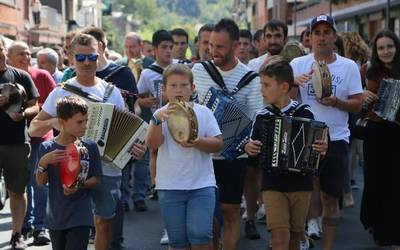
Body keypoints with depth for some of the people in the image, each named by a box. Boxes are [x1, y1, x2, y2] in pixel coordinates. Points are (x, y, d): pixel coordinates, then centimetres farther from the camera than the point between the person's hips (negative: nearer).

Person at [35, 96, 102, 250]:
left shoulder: (89, 147, -4)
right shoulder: (46, 148, -3)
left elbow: (96, 179, 1)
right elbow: (41, 183, -3)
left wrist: (79, 186, -19)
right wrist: (43, 163, -21)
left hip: (80, 218, -2)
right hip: (55, 217, 2)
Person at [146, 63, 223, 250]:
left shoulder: (203, 112, 1)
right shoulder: (161, 115, 2)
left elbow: (218, 144, -2)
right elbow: (153, 144, -12)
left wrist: (198, 142, -20)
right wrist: (158, 120, -28)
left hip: (201, 185, -1)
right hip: (170, 187, 1)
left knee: (200, 235, -12)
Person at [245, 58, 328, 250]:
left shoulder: (304, 114, -4)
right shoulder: (262, 117, 2)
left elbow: (318, 145, 2)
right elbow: (255, 160, 11)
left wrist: (322, 150, -19)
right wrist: (249, 149, -10)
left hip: (300, 184, 0)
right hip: (272, 185, 0)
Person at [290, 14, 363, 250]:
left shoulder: (349, 66, 1)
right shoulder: (298, 64, 3)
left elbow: (357, 105, 0)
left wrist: (336, 102, -17)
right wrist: (295, 83, -22)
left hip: (336, 139, 0)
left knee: (330, 197, 8)